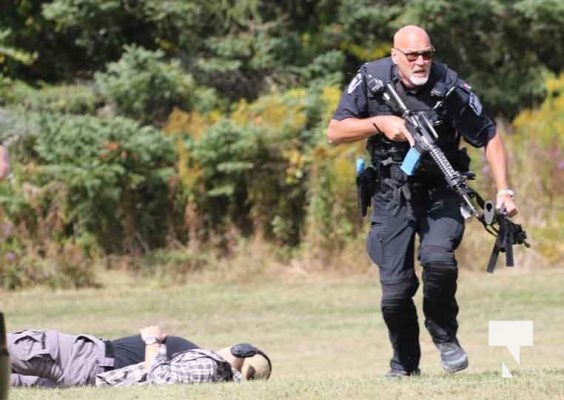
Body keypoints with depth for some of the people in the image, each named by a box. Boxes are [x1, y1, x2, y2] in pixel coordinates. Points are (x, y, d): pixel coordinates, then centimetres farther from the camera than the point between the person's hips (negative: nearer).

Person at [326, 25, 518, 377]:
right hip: (392, 197, 1)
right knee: (396, 289, -6)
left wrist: (504, 190, -16)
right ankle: (404, 363, 18)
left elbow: (489, 137, -7)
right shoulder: (371, 80, -7)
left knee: (438, 259, -28)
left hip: (441, 193, -1)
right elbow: (334, 133, -4)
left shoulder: (450, 86, -13)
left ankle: (445, 336, -1)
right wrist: (380, 123, -19)